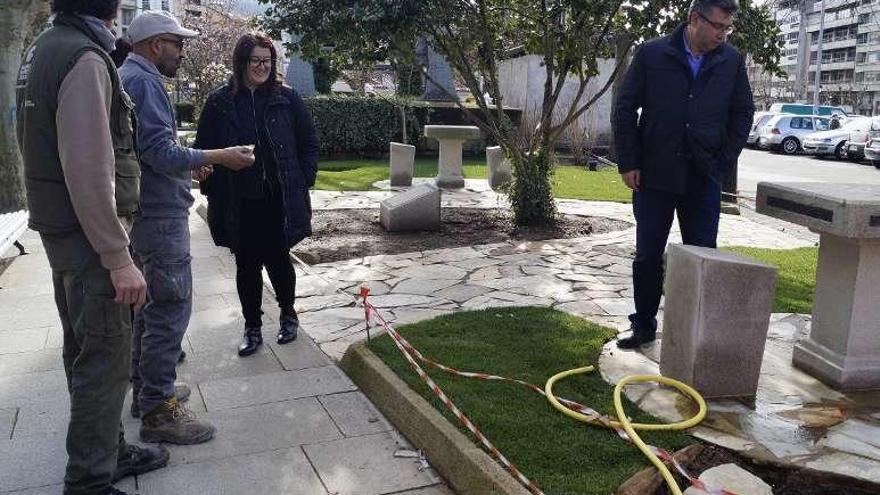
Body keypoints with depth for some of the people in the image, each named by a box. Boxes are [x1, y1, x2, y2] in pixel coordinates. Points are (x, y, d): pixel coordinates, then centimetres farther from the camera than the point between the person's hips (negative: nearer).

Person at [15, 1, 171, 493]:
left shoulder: (45, 47, 11)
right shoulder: (84, 58, -19)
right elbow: (89, 172, -24)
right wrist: (119, 258, -21)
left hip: (62, 231, 10)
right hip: (90, 236, -10)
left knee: (86, 351, 18)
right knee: (105, 360, 0)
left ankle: (109, 451, 33)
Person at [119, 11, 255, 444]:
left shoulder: (126, 77, 17)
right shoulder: (143, 82, -15)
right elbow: (161, 153, -23)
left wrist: (188, 163, 18)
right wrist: (218, 157, -17)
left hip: (144, 212, 11)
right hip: (160, 215, -11)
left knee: (152, 305, 19)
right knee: (170, 310, -7)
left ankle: (146, 388, 31)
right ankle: (157, 412, -1)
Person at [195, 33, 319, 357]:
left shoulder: (286, 99, 2)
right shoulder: (220, 103, 1)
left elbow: (309, 144, 7)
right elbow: (204, 150, 5)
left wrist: (301, 182, 1)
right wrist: (214, 190, -1)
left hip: (279, 200, 0)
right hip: (239, 204, 1)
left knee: (278, 259, 6)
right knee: (246, 265, 9)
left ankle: (288, 315, 31)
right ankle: (252, 327, 24)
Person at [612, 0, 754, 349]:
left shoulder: (732, 62, 2)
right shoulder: (652, 55, -5)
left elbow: (743, 114, 11)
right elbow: (625, 109, -1)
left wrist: (723, 163, 2)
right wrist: (629, 163, -4)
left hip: (704, 180, 2)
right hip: (654, 176, -1)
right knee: (648, 256, 6)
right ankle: (644, 326, 19)